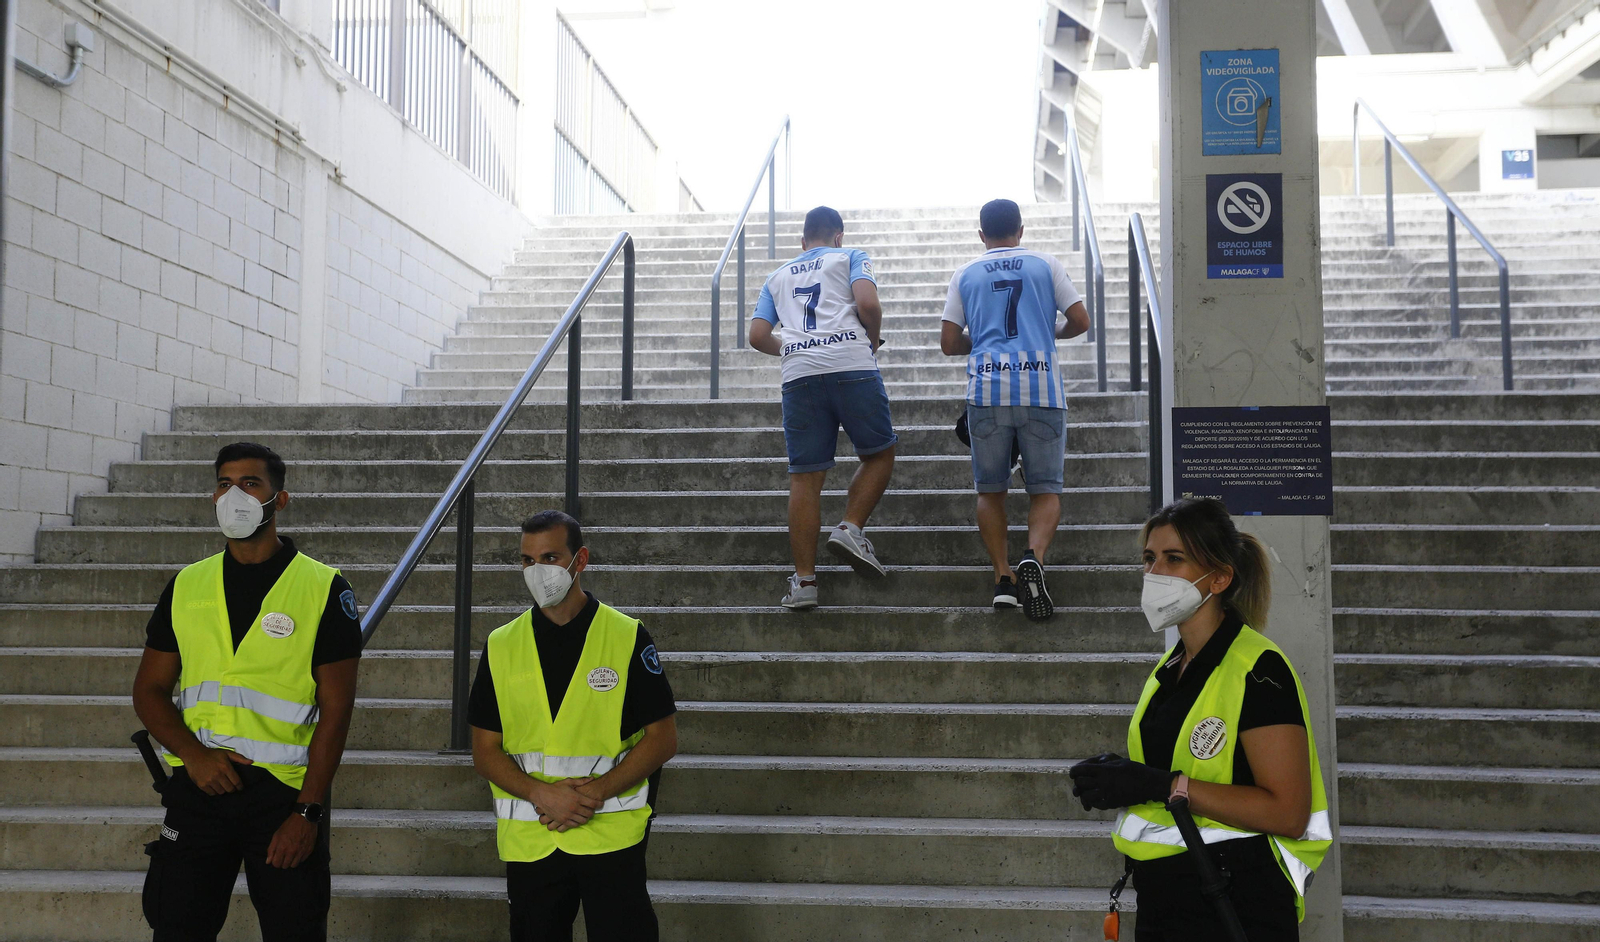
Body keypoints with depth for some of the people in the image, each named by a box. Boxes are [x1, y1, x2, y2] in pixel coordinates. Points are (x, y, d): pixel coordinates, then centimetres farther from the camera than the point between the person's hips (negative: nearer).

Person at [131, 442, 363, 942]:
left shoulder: (324, 589, -2)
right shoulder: (187, 586, 9)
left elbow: (336, 708, -5)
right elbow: (149, 689, 11)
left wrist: (307, 811, -12)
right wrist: (195, 753, -8)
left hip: (285, 790, -3)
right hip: (198, 787, 3)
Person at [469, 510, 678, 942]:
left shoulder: (627, 638, -2)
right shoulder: (501, 647, 6)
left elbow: (663, 738, -2)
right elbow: (485, 751, 6)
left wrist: (598, 791, -14)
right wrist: (542, 794, -12)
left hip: (612, 837, -3)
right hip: (528, 839, 3)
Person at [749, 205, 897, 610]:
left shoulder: (778, 276, 26)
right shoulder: (850, 257, 15)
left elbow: (757, 337, 17)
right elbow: (867, 303, -4)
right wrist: (874, 339, 13)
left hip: (799, 375, 3)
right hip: (852, 365, -3)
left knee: (805, 477, 3)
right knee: (879, 453, 15)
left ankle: (804, 581, 1)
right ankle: (850, 528, -5)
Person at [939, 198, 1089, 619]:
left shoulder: (966, 274, 13)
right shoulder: (1047, 265, 11)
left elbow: (949, 343, 9)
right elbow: (1080, 321, 8)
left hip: (987, 389, 1)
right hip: (1041, 387, -1)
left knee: (990, 489, 12)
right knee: (1045, 488, 5)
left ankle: (1003, 578, 1)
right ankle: (1033, 556, -22)